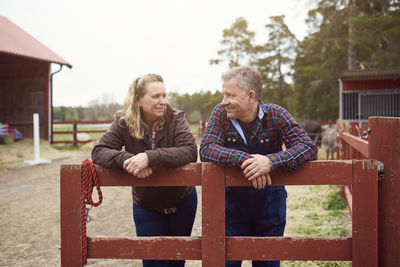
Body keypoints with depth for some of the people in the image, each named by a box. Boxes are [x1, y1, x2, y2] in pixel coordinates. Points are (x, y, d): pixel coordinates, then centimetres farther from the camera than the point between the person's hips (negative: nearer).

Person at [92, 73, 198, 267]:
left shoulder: (175, 118, -16)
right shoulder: (124, 123, -12)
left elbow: (190, 152, -30)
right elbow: (99, 151, -18)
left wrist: (149, 157, -42)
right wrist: (126, 159, -38)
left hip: (182, 203, 1)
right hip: (146, 206, 0)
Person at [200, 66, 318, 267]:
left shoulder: (275, 115, -12)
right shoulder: (221, 113, -9)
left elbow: (309, 148, -19)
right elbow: (206, 150, -20)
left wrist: (271, 162, -36)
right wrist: (245, 159, -35)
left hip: (269, 204, 0)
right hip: (232, 203, 0)